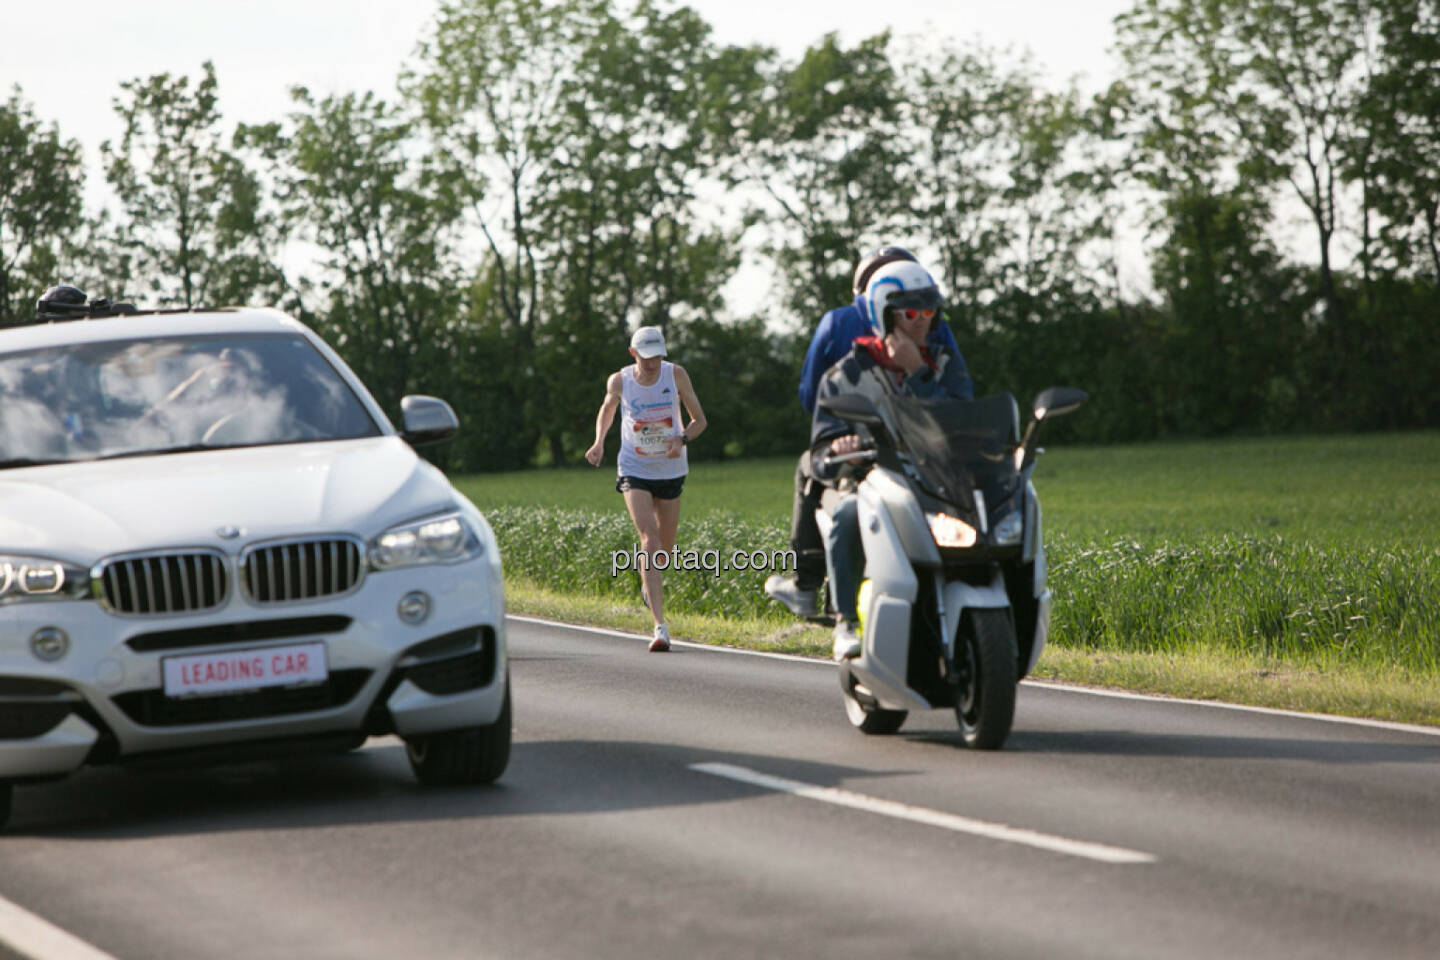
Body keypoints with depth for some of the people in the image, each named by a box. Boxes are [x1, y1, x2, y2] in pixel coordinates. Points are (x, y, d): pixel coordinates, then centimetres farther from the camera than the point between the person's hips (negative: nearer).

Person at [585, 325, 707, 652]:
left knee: (665, 547, 13)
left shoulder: (676, 375, -9)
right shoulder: (619, 381, -8)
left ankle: (647, 581, 53)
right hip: (635, 471, -2)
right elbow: (607, 410, 14)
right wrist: (599, 443, -3)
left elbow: (699, 419, -1)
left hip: (670, 470, 2)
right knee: (650, 541, -19)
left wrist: (682, 439, -22)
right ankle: (660, 626, -25)